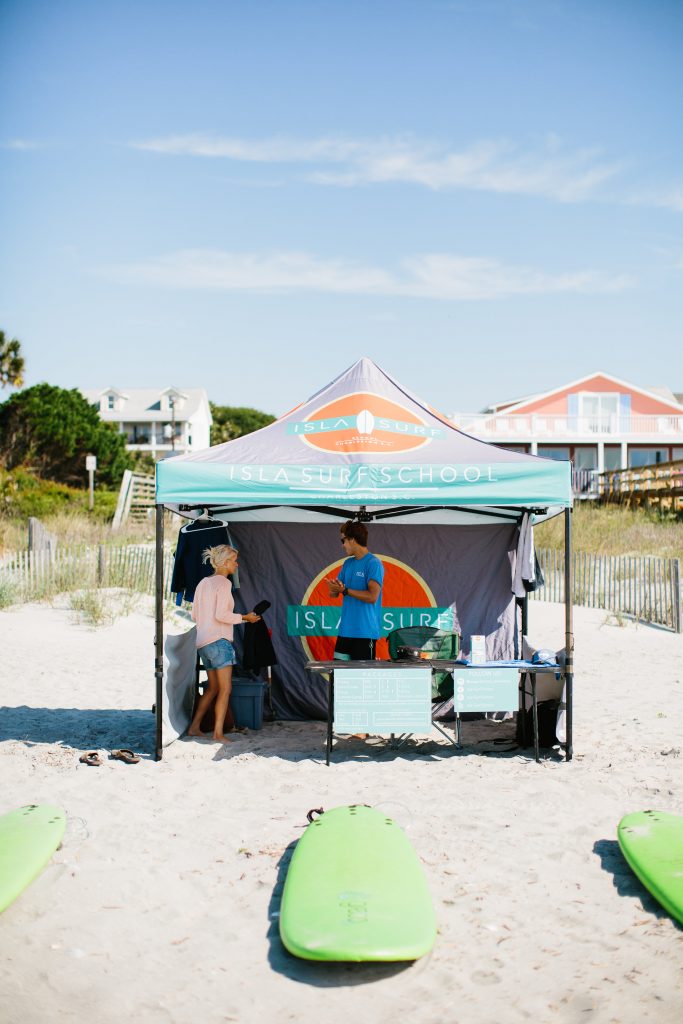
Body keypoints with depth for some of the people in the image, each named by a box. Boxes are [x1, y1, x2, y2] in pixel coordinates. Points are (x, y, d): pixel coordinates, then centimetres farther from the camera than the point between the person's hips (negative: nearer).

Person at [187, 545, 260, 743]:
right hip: (218, 640, -9)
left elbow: (195, 615, 16)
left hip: (203, 641, 9)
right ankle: (218, 733, -9)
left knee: (213, 687, 18)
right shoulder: (224, 583, -9)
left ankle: (194, 727, 19)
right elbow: (221, 614, -18)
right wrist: (244, 617, -8)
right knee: (225, 689, -5)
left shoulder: (203, 583, 15)